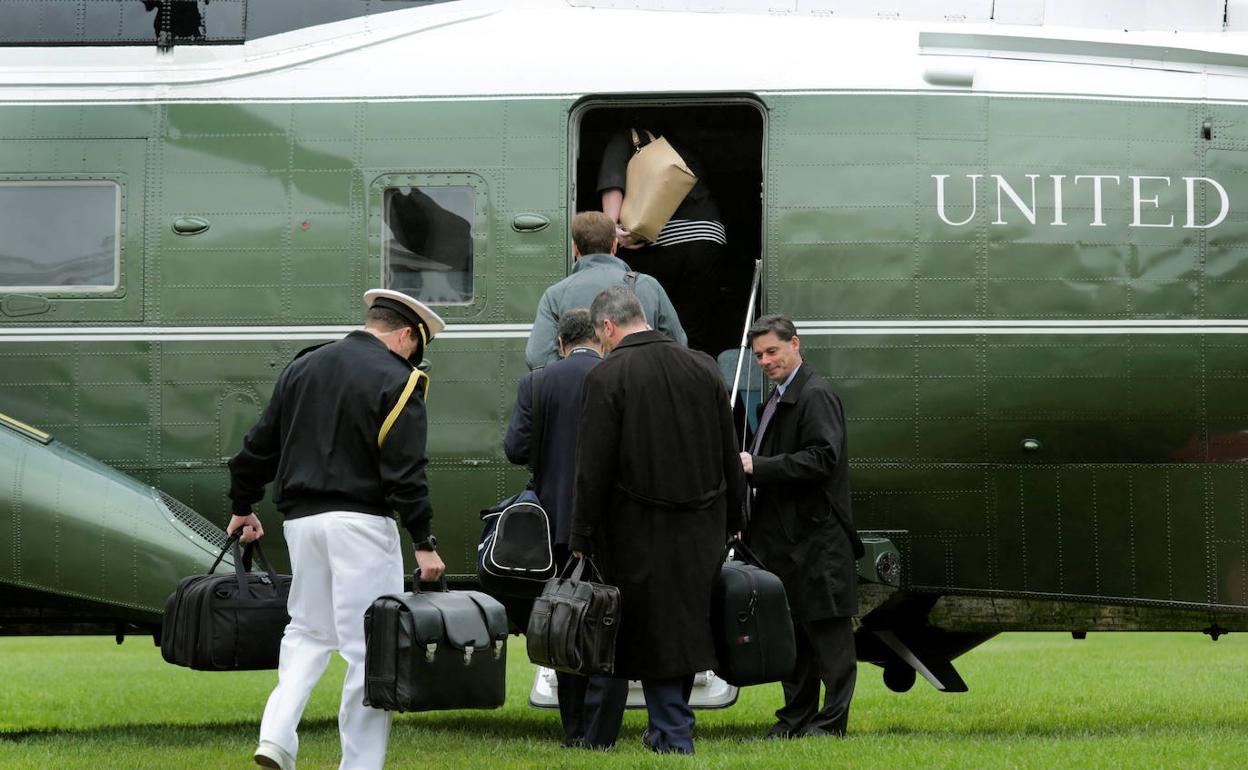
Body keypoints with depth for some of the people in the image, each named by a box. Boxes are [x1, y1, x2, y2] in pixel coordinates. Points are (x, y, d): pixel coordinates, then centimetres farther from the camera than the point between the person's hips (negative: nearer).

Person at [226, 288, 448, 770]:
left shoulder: (303, 367, 12)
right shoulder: (396, 381, -6)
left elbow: (260, 445, 17)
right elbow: (404, 472, -14)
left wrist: (243, 506, 28)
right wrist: (424, 542, -12)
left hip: (301, 517, 6)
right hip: (361, 522, -6)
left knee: (308, 631, 19)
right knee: (369, 647, -1)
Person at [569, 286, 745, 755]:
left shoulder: (607, 377, -11)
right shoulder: (702, 369, 6)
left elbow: (593, 467, -12)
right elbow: (729, 455, 11)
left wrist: (582, 537, -7)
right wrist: (731, 519, 19)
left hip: (640, 531, -5)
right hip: (701, 527, 5)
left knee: (651, 630, 2)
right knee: (686, 624, 15)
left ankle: (673, 734, 3)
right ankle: (668, 728, 24)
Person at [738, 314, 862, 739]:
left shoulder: (816, 396, -12)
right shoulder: (779, 398, 19)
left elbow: (821, 459, -22)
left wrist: (758, 466, -22)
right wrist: (746, 464, 11)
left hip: (815, 540, -10)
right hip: (783, 540, 10)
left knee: (826, 629, -5)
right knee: (790, 631, 14)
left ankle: (832, 719, -3)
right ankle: (797, 715, 20)